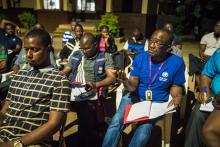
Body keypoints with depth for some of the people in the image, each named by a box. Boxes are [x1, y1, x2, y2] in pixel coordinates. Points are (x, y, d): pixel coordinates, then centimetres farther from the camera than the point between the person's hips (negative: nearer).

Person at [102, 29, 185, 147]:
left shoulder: (177, 62, -9)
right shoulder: (140, 57, -7)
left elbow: (176, 87, 0)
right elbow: (133, 87, -8)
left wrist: (176, 98, -22)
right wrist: (126, 82, -31)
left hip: (157, 102, -1)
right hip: (135, 97, 2)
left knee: (144, 127, -27)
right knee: (116, 121, -21)